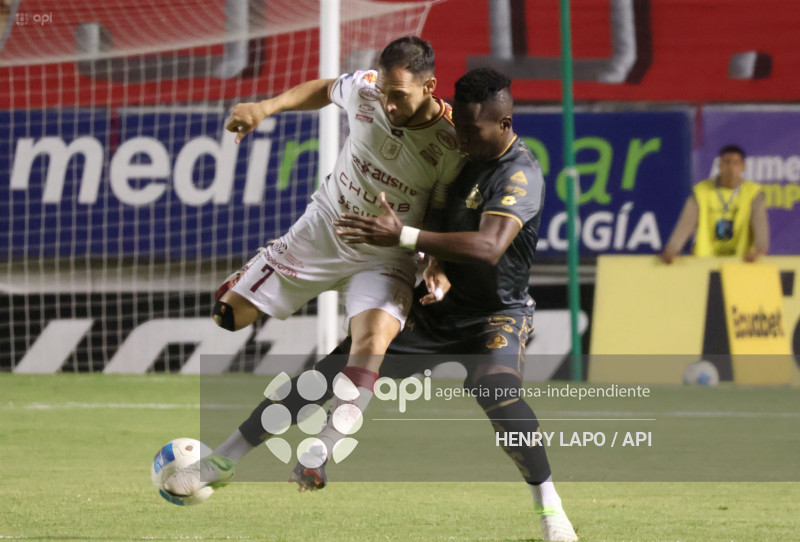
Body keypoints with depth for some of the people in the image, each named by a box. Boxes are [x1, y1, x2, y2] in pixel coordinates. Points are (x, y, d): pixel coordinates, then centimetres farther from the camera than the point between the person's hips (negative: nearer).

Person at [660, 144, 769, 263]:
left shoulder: (753, 192, 2)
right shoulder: (701, 190, 5)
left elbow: (760, 222, -13)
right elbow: (686, 223, -4)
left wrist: (760, 250, -34)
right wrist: (671, 250, -22)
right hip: (706, 261, 1)